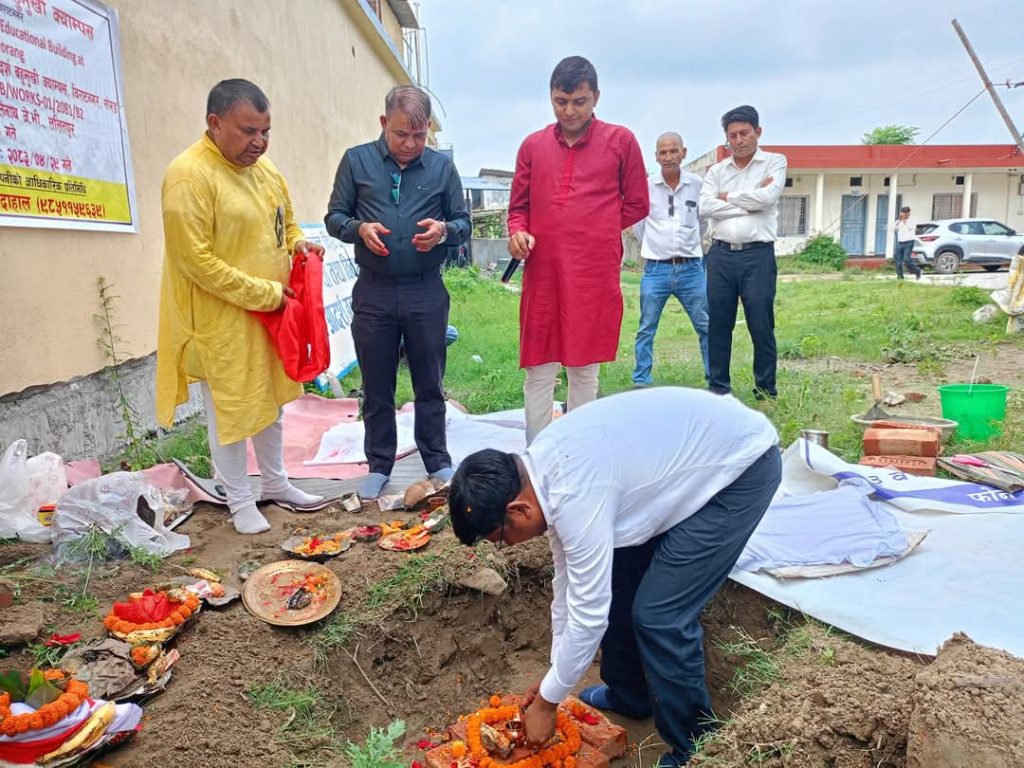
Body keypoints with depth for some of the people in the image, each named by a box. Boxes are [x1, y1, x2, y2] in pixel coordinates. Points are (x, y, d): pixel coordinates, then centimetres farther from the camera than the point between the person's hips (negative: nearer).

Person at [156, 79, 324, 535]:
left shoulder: (264, 168, 7)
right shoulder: (188, 175, -17)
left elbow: (285, 221, 22)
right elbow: (195, 259, -21)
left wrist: (297, 245, -1)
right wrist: (264, 293, -19)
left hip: (272, 315, 8)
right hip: (222, 321, -8)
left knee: (270, 400, 18)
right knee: (229, 409, 5)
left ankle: (276, 484, 35)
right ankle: (240, 502, 22)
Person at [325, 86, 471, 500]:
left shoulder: (442, 167, 4)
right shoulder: (356, 161, 2)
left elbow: (463, 223, 8)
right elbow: (334, 216, 6)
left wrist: (444, 231, -15)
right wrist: (360, 229, -16)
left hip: (426, 293, 0)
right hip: (373, 293, 0)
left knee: (430, 384, 10)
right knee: (376, 386, 10)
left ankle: (437, 461, 26)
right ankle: (379, 465, 25)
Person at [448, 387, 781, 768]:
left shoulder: (576, 495, -31)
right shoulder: (543, 468, -3)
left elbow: (589, 614, -21)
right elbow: (570, 577, 8)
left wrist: (546, 701, -5)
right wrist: (556, 676, 16)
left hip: (742, 464, -9)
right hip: (696, 442, 9)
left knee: (659, 615, -9)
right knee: (615, 585, 12)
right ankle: (630, 695, 34)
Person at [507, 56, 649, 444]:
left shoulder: (620, 141, 5)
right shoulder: (532, 145, 11)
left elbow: (637, 205, 9)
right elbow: (518, 206, 16)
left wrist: (595, 232, 3)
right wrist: (518, 232, -5)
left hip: (595, 275, -2)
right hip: (542, 272, 2)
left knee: (585, 369, 6)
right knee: (538, 370, 4)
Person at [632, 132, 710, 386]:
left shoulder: (698, 185, 0)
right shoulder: (645, 187, -3)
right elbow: (636, 222, 10)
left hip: (691, 269, 1)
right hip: (656, 269, -1)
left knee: (707, 327, 5)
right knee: (646, 330, 5)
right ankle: (641, 382, 14)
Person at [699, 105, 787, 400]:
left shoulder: (775, 162, 6)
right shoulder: (716, 171, 13)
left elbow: (767, 197, -11)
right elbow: (705, 207, -3)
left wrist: (728, 197, 0)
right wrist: (750, 203, -6)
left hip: (758, 255, -3)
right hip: (721, 255, 3)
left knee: (761, 327, -1)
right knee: (718, 326, 6)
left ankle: (766, 393, 9)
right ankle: (718, 390, 16)